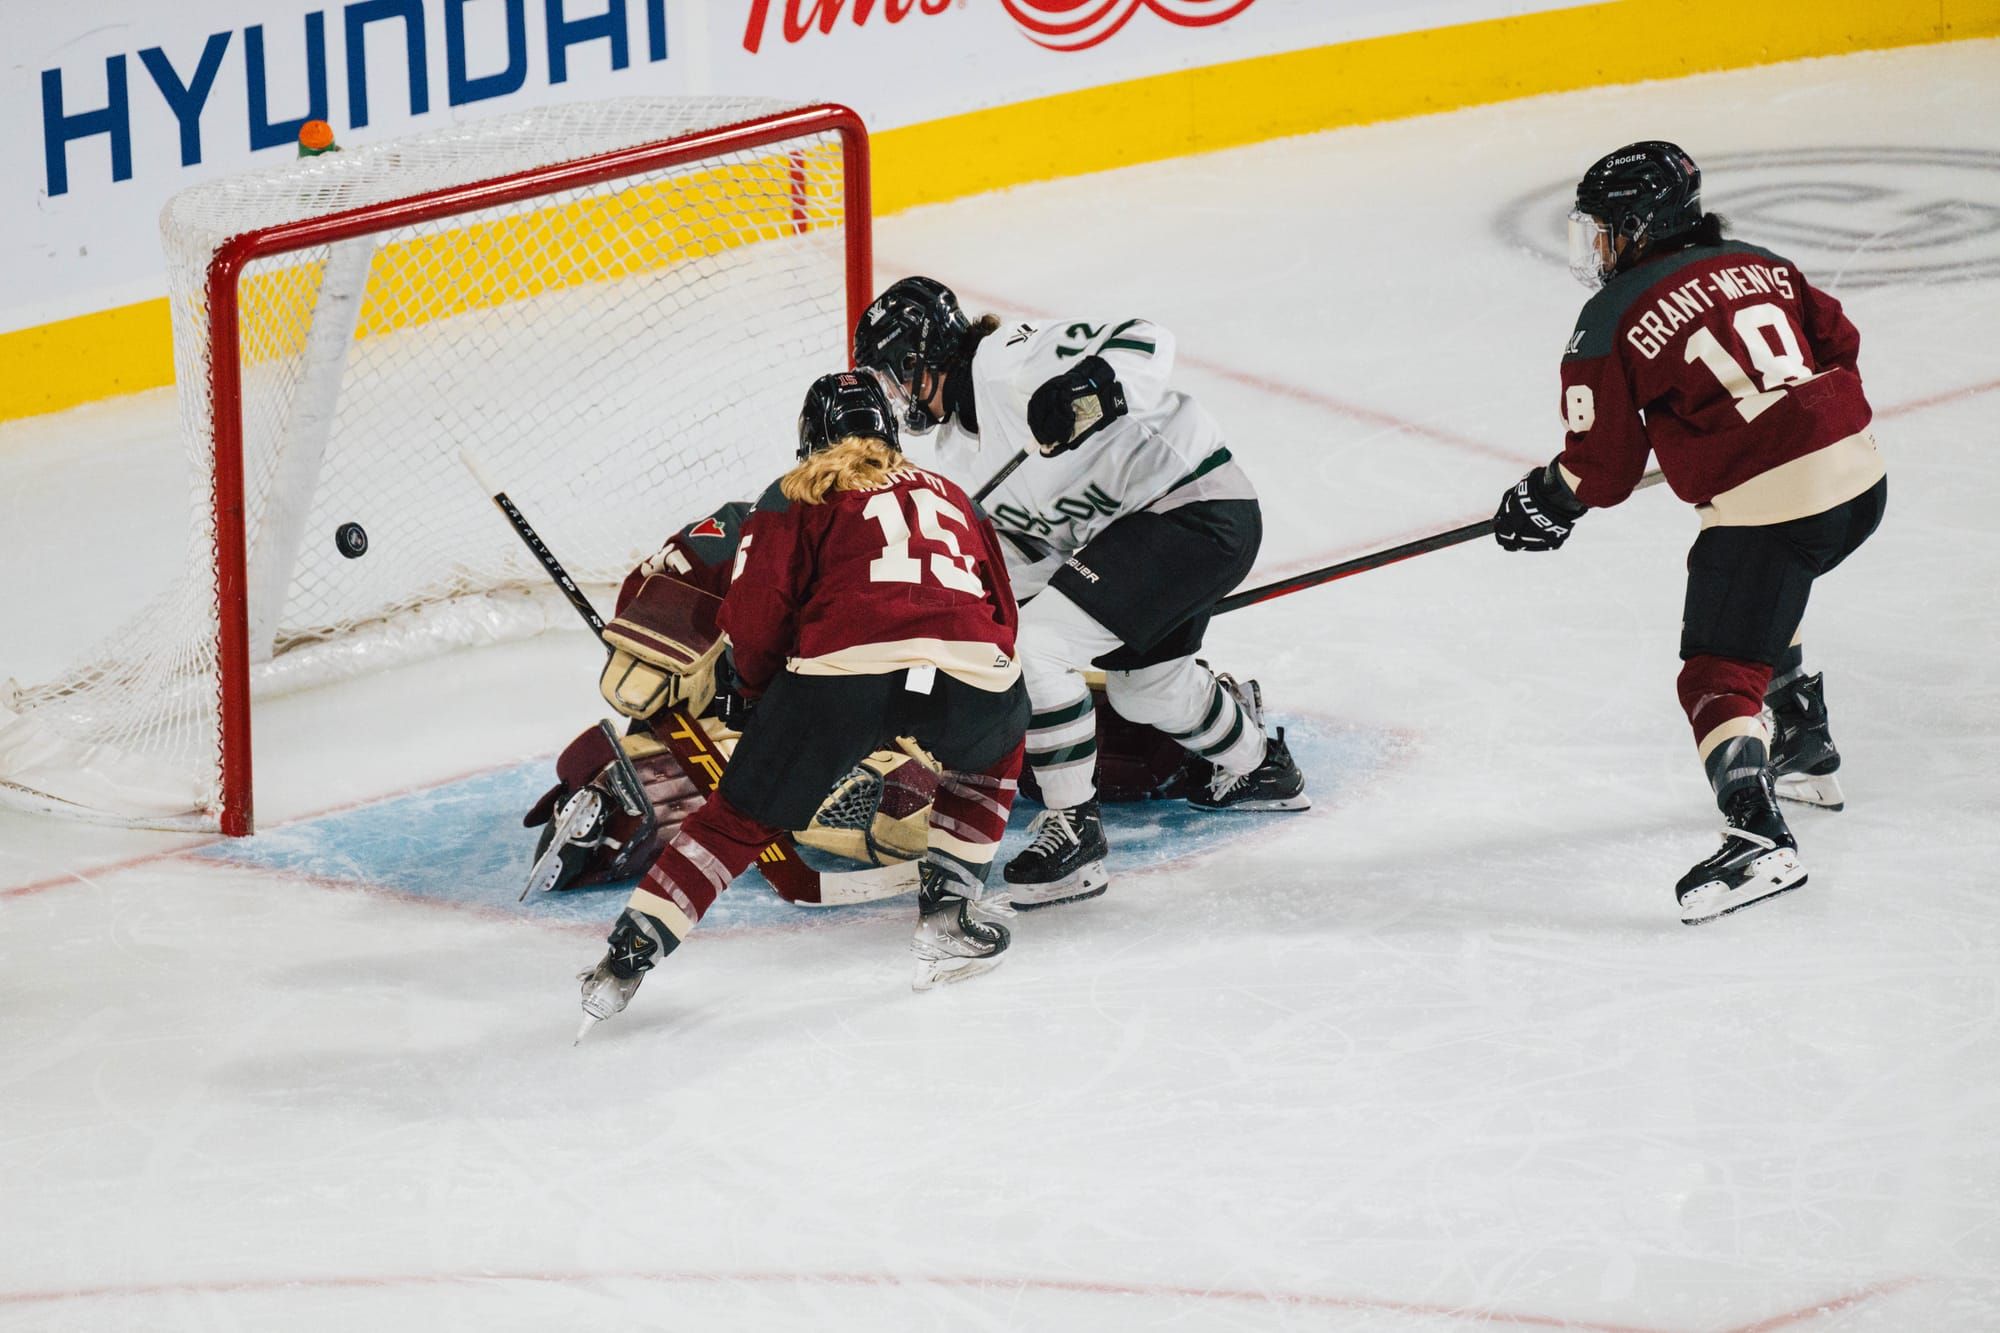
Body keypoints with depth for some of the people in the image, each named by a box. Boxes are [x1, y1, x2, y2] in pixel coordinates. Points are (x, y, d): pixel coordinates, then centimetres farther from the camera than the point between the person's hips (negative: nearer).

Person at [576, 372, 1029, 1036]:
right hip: (972, 667, 2)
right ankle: (947, 911, 24)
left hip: (844, 664, -2)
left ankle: (628, 955, 3)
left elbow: (756, 609, 9)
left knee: (740, 816, 12)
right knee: (995, 750, 36)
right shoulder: (948, 495, 35)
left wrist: (763, 688, 28)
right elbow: (1002, 614, 35)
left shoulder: (797, 495, 23)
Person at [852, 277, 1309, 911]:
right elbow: (1018, 543, 19)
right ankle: (1259, 768, 57)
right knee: (1144, 685, 30)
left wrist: (1091, 388, -44)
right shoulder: (958, 446, 12)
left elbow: (1144, 341, -26)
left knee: (1037, 645, -19)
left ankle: (1074, 829, -10)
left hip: (1199, 508, -11)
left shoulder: (1006, 361, -19)